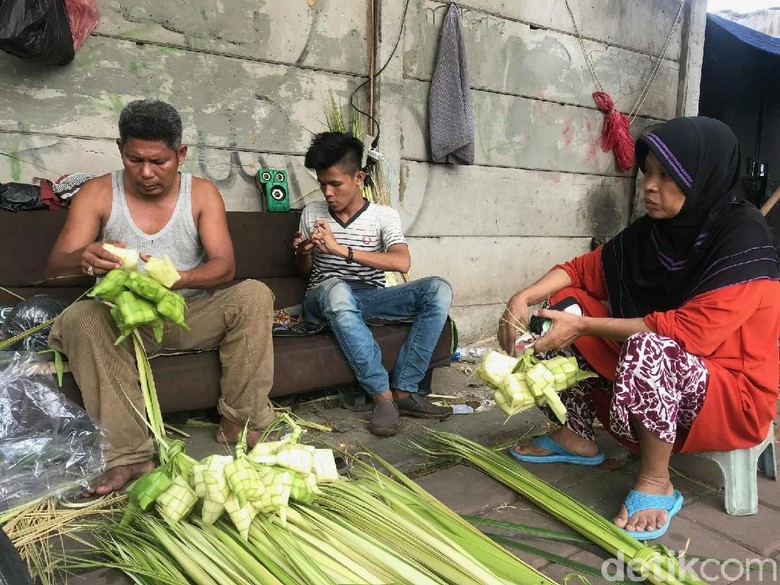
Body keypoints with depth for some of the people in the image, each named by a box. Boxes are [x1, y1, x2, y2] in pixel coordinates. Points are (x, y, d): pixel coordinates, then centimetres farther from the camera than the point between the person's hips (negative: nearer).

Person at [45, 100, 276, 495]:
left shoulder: (202, 193, -2)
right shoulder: (97, 194, -3)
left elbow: (224, 266, -12)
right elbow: (55, 266, -12)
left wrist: (177, 278, -34)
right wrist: (83, 260, -38)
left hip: (192, 314, 1)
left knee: (254, 295, -24)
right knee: (80, 318, -31)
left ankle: (240, 423, -16)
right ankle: (129, 454, -29)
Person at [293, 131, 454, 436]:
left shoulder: (384, 215, 1)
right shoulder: (312, 213, 8)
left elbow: (402, 262, -18)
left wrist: (341, 249, -23)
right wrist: (303, 253, -6)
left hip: (371, 298, 1)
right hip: (325, 301, -1)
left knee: (438, 289, -23)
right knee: (337, 287, -39)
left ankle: (403, 390, -23)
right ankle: (383, 396, -34)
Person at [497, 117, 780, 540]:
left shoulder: (743, 240, -21)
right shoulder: (652, 232, -2)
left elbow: (690, 331, -29)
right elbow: (583, 269, 4)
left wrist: (583, 326, -26)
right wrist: (525, 297, -14)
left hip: (732, 397, -7)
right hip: (654, 374, 7)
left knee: (647, 347, -38)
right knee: (564, 304, -1)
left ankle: (656, 483, -15)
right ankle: (576, 437, 7)